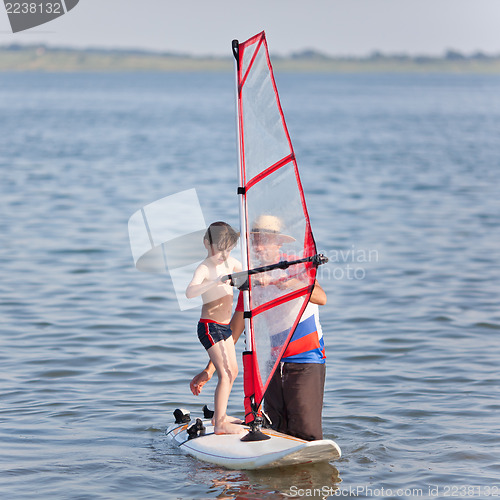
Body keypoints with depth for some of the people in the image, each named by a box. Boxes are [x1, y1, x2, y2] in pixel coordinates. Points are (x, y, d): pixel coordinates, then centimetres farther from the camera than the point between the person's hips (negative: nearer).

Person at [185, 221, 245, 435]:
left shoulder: (229, 262, 6)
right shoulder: (204, 268, -18)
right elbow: (189, 292, -37)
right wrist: (215, 282, -48)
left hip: (225, 326, 9)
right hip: (210, 327, -9)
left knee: (233, 371, 19)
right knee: (224, 374, -16)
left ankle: (220, 415, 31)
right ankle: (219, 424, -17)